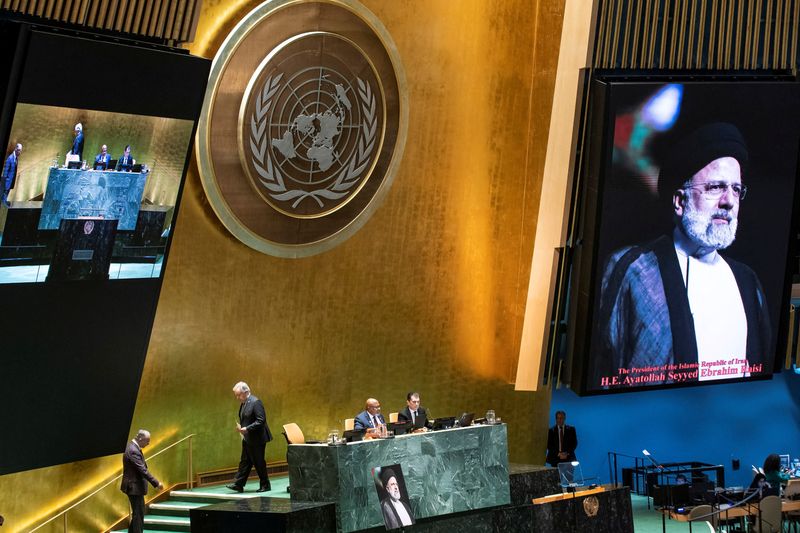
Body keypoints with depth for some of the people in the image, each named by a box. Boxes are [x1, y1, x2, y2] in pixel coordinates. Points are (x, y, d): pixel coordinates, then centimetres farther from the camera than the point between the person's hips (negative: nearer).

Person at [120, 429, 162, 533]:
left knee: (138, 513, 19)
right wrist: (156, 483, -23)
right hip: (134, 487, -10)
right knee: (138, 514, -3)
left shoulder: (133, 447, 8)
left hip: (135, 486, 10)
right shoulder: (133, 451, -23)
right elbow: (143, 470, -26)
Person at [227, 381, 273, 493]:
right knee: (244, 462, 8)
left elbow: (261, 421, -22)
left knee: (259, 462, 0)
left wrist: (246, 429, -25)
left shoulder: (255, 402, -17)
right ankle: (238, 484, 9)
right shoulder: (243, 403, 11)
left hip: (256, 439, -9)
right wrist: (240, 427, 4)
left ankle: (265, 485, 12)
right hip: (247, 439, 9)